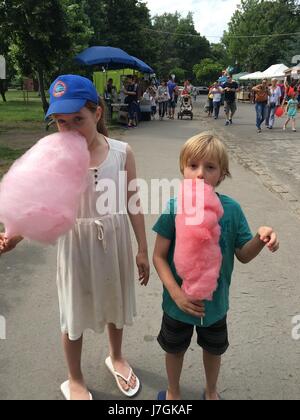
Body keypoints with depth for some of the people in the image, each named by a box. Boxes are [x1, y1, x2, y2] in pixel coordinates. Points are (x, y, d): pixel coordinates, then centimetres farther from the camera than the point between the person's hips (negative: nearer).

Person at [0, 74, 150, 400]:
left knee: (115, 302, 22)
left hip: (114, 240, 2)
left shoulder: (122, 152, -10)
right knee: (75, 313, 15)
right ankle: (74, 381, 43)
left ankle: (116, 358, 54)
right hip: (75, 243, -1)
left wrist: (142, 249, 2)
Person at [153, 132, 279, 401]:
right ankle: (173, 392, 56)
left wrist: (260, 240, -27)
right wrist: (176, 293, -25)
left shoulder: (231, 209, -16)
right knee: (175, 348, 24)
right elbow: (159, 257, -15)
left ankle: (211, 392, 59)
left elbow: (243, 255, -7)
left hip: (216, 301, 2)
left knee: (214, 349, 27)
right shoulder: (174, 209, -21)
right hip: (179, 302, -1)